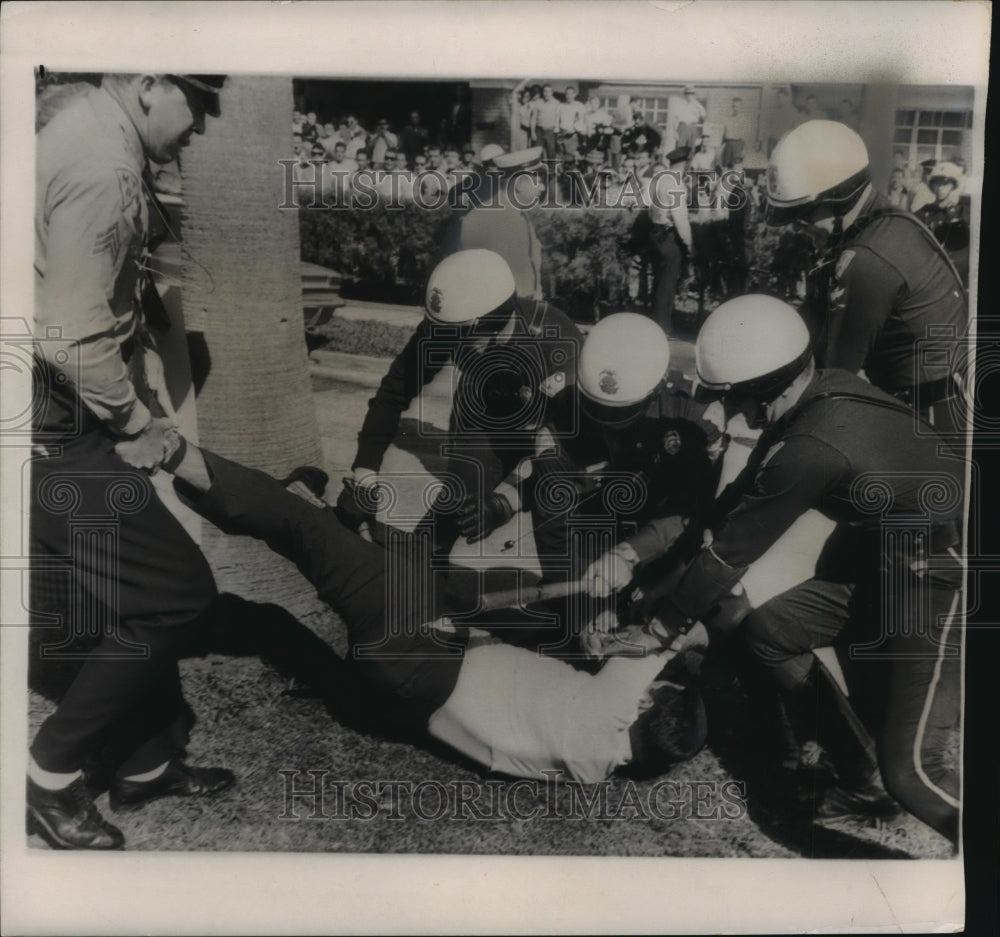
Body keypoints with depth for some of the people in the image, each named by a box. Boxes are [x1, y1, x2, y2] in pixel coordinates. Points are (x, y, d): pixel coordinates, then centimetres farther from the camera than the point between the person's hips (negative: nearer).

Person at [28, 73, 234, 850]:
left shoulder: (98, 137, 12)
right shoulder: (102, 164, -21)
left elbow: (122, 304, 16)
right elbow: (72, 339, -26)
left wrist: (156, 399, 11)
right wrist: (139, 422, -11)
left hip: (74, 421, 10)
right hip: (55, 434, -10)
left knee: (141, 591, 16)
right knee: (177, 590, -4)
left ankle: (146, 763, 32)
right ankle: (52, 774, 13)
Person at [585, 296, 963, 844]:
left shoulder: (813, 448, -30)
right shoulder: (818, 394, -3)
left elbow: (732, 550, -20)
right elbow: (731, 507, 4)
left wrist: (659, 630, -6)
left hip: (945, 581, -9)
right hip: (887, 557, 9)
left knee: (910, 769, -14)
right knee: (768, 632, 11)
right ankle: (861, 783, 25)